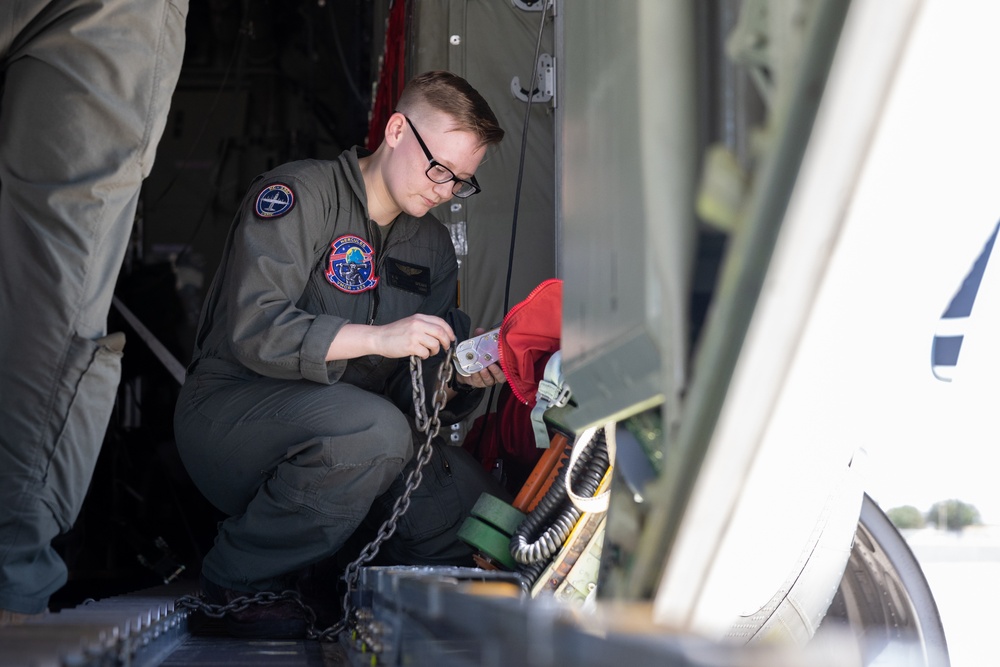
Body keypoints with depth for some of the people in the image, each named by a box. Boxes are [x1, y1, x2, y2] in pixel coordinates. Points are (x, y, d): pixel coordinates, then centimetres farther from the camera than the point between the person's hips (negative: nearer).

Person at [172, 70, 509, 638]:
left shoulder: (434, 244, 13)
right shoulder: (297, 195, -8)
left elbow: (416, 388, 9)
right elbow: (252, 328, -21)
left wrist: (465, 380, -13)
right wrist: (377, 337, -29)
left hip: (338, 431, 6)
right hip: (227, 413, -6)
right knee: (373, 430, -35)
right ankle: (240, 580, -14)